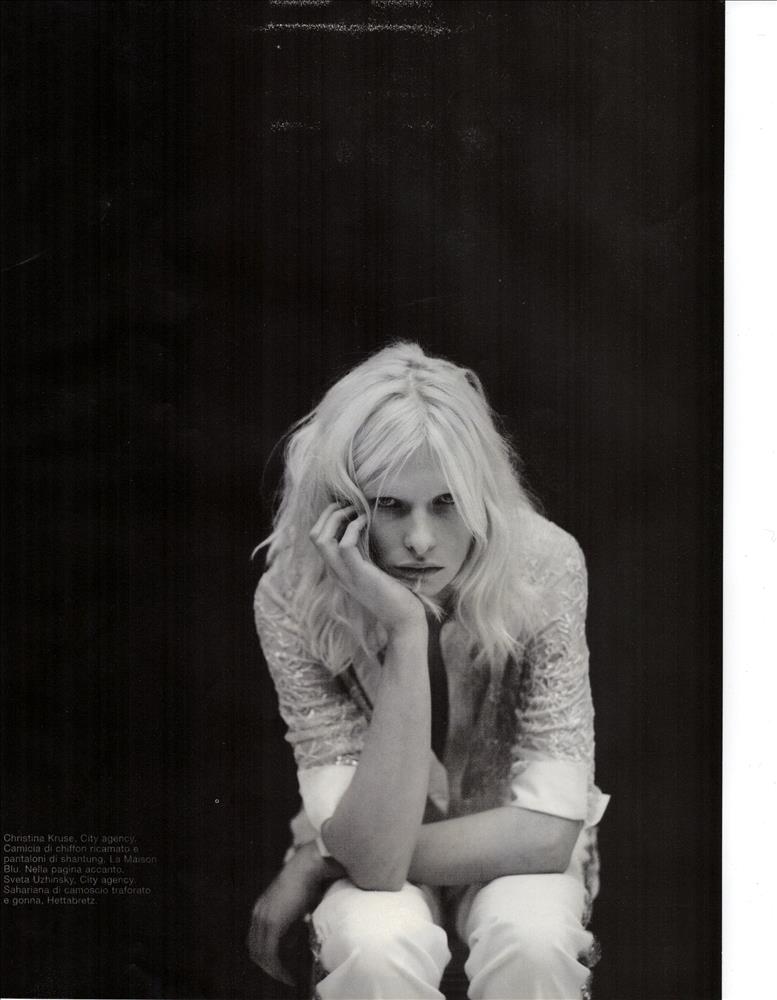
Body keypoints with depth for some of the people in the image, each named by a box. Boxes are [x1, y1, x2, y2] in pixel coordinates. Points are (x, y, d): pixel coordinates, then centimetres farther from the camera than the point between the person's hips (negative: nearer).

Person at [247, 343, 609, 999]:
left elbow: (549, 828, -24)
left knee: (530, 941, -32)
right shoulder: (293, 597, -24)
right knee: (376, 946, -33)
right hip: (366, 853, 0)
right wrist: (406, 633, -39)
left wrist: (320, 861, -22)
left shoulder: (543, 565, -23)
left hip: (510, 855, 1)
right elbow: (372, 851, -29)